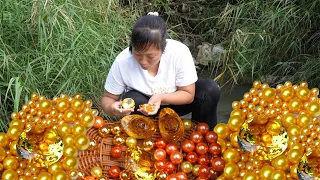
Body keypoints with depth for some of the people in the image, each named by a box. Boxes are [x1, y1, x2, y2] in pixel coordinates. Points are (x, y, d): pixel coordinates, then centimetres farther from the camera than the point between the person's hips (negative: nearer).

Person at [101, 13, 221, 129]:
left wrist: (161, 98, -39)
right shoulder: (122, 62, -27)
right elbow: (108, 98, -15)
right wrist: (111, 108, -40)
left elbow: (188, 94, -19)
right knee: (132, 100, -34)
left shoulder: (179, 52, -29)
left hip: (175, 102, 1)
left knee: (210, 89, -23)